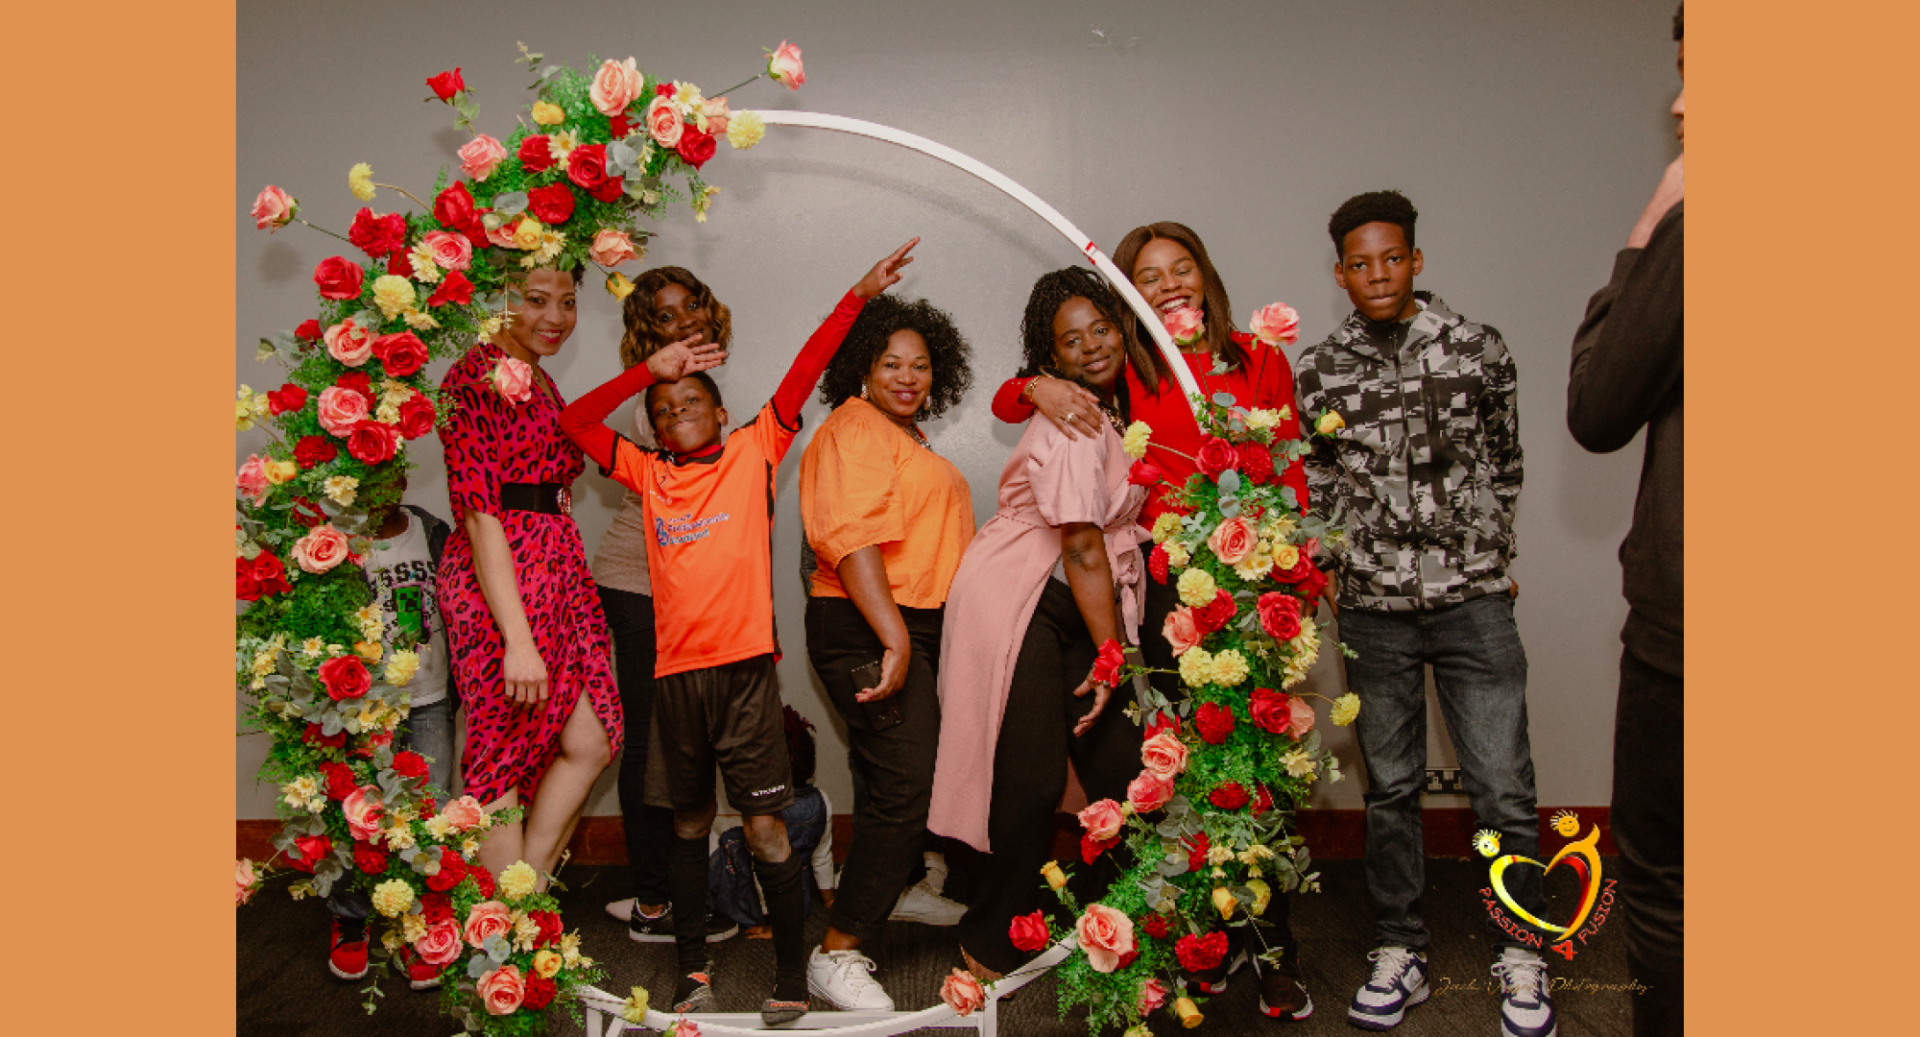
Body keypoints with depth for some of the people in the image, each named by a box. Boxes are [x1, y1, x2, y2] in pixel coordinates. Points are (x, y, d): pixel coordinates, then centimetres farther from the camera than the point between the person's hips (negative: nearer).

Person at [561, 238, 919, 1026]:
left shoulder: (755, 452, 4)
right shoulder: (648, 475, 10)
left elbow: (803, 373, -1)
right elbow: (572, 422, 8)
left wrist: (860, 295, -4)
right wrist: (650, 369, 4)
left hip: (746, 666, -3)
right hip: (676, 672, 3)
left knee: (766, 827, -2)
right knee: (689, 823, 15)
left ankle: (792, 978, 9)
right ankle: (693, 967, 27)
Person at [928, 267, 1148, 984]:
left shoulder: (1107, 408, 10)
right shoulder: (1073, 427, -19)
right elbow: (1082, 550, -20)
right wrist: (1111, 656, -15)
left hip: (1073, 604, 9)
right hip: (1019, 604, -9)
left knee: (1120, 768, 7)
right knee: (1032, 779, -5)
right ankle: (994, 947, 13)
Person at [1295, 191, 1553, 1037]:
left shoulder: (1477, 348, 3)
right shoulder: (1318, 372, 4)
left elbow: (1504, 463, 13)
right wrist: (1322, 575, 6)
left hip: (1474, 601, -1)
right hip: (1373, 609, 1)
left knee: (1504, 790, 1)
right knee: (1389, 787, 10)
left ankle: (1521, 958, 19)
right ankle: (1400, 953, 23)